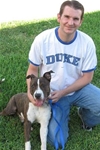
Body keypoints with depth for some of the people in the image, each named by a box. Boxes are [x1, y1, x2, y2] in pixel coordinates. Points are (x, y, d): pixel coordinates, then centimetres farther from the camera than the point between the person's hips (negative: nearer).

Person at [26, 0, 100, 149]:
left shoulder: (87, 42, -18)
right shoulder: (42, 39, -19)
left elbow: (87, 77, -9)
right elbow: (33, 69, -5)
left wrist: (63, 93, -19)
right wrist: (30, 91, -25)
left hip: (78, 89, 1)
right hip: (52, 93, 0)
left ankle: (86, 116, 11)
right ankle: (63, 114, 22)